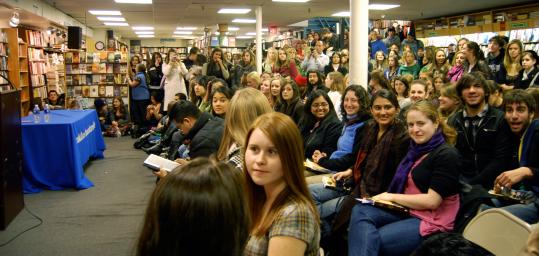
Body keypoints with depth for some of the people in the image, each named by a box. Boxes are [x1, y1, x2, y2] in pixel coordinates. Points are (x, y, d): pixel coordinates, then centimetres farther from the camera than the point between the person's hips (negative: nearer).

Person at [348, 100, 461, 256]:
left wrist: (392, 197, -11)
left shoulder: (446, 155, -10)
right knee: (360, 211, -21)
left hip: (431, 220, -8)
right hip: (406, 210, 8)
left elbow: (432, 201, -17)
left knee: (370, 241, -27)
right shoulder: (416, 149, 15)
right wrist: (387, 195, -2)